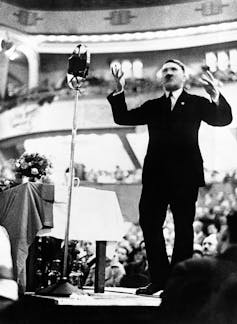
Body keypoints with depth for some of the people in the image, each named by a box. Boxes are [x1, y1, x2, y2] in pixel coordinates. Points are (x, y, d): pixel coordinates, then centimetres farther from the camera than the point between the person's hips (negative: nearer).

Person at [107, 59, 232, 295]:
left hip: (185, 175, -3)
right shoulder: (153, 106, 18)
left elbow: (223, 119, -1)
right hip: (156, 174, 3)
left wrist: (216, 96, -20)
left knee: (183, 227, -1)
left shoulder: (196, 104, 10)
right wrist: (119, 92, -2)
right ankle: (159, 278, 10)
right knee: (149, 223, 0)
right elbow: (123, 118, 11)